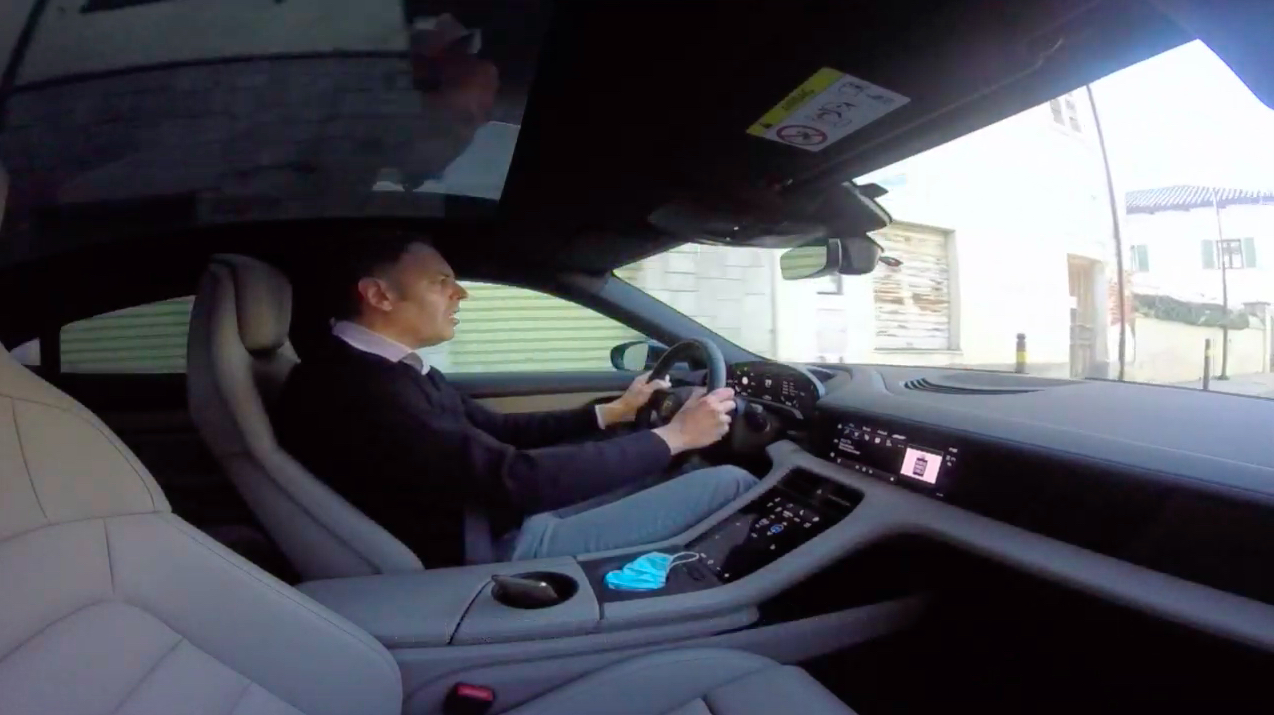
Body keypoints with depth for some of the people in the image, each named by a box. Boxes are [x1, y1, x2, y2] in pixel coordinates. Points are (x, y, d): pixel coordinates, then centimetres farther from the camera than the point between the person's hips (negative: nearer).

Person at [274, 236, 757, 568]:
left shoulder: (395, 370, 7)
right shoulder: (351, 386, -25)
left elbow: (500, 432, 14)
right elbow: (513, 478, -30)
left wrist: (612, 413, 9)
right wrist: (672, 437, -22)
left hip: (501, 521, 10)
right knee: (731, 484, -8)